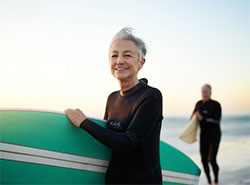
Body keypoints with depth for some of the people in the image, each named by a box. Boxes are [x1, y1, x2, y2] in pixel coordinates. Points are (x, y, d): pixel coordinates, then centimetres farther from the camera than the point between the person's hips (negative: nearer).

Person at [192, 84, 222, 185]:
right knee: (204, 160, 2)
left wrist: (202, 118, -28)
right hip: (203, 136, 4)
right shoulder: (199, 104, 3)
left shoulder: (216, 105, -11)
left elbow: (217, 121, -19)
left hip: (215, 136, -4)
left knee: (212, 160, -12)